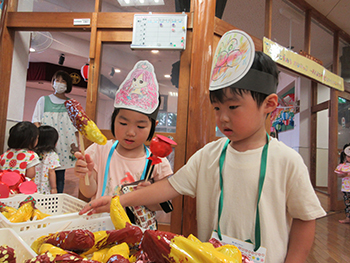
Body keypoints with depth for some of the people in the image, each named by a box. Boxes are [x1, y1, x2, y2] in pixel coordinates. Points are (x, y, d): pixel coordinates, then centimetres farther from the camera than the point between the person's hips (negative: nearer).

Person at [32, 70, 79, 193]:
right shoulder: (44, 100, 10)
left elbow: (75, 128, 9)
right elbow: (36, 123, 6)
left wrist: (74, 145, -2)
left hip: (63, 147, 1)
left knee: (60, 177, 3)